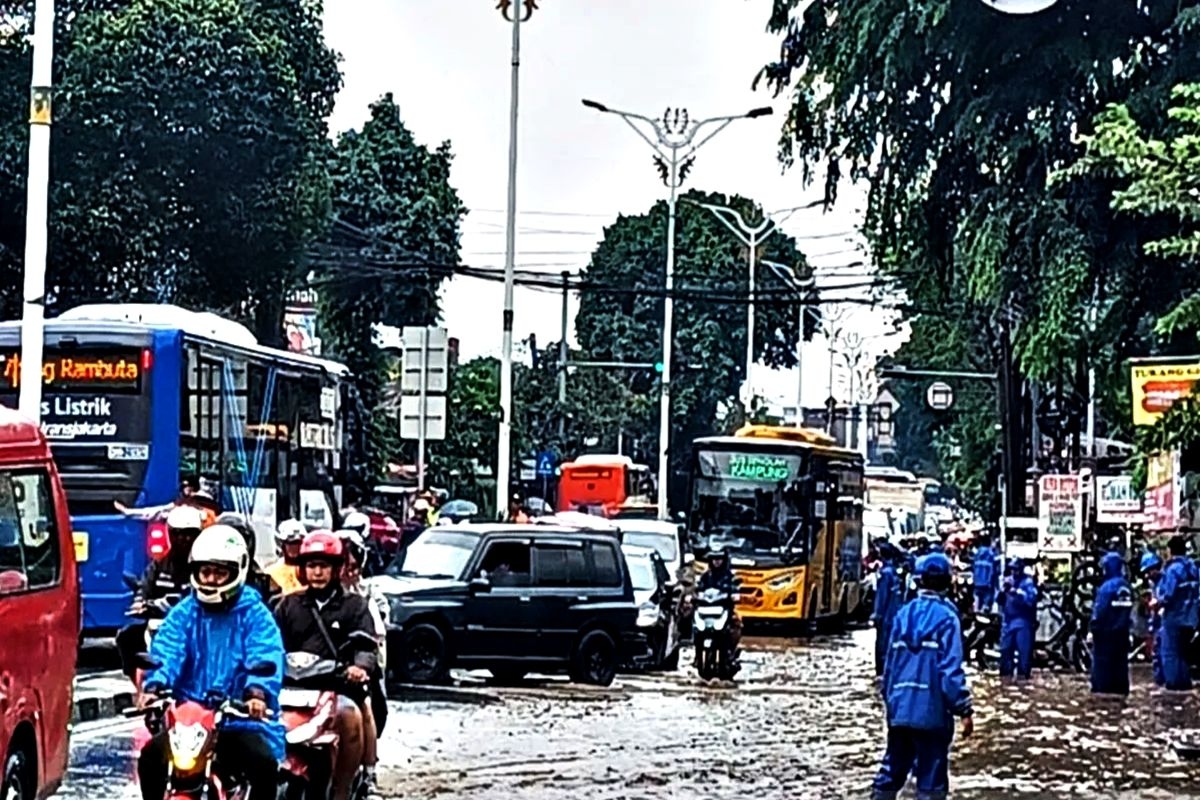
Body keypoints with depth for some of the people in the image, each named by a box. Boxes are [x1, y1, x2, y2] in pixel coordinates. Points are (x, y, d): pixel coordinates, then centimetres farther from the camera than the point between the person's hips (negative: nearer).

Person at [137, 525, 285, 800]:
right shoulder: (184, 613, 10)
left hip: (242, 718, -2)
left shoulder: (255, 614, 2)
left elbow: (266, 659, -13)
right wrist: (155, 686, -26)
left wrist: (258, 692, -35)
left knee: (264, 762, -28)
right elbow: (166, 653, -4)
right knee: (151, 756, -19)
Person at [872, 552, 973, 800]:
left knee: (891, 772, 14)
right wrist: (964, 709, -10)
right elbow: (951, 668, -14)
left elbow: (891, 663, 10)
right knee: (931, 778, 1)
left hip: (900, 708, 5)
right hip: (932, 710, -5)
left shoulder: (904, 614, 7)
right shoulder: (946, 616, -9)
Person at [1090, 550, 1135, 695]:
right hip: (1122, 631, 7)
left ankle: (1101, 687, -5)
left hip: (1106, 630, -7)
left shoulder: (1107, 587, -17)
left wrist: (1093, 628, -11)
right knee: (1121, 660, 10)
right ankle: (1121, 688, 11)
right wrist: (1125, 623, 15)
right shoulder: (1127, 587, 5)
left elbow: (1099, 610, -18)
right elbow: (1130, 609, 7)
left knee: (1102, 659, -2)